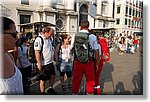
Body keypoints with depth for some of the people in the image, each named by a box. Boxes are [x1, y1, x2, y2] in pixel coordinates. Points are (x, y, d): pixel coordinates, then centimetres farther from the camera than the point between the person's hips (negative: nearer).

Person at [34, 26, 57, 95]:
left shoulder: (49, 39, 8)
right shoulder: (39, 39, -18)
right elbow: (37, 53, -21)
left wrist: (53, 59, 18)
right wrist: (39, 64, -21)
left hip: (50, 63, 8)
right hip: (43, 64, -8)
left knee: (53, 76, 18)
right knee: (43, 80, 7)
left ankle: (51, 89, 38)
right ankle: (42, 93, 25)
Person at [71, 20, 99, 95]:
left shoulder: (75, 36, -1)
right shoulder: (93, 37, -4)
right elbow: (96, 52, -2)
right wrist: (96, 64, 9)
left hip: (78, 61, 1)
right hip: (89, 62, -1)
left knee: (76, 81, 15)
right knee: (90, 81, 13)